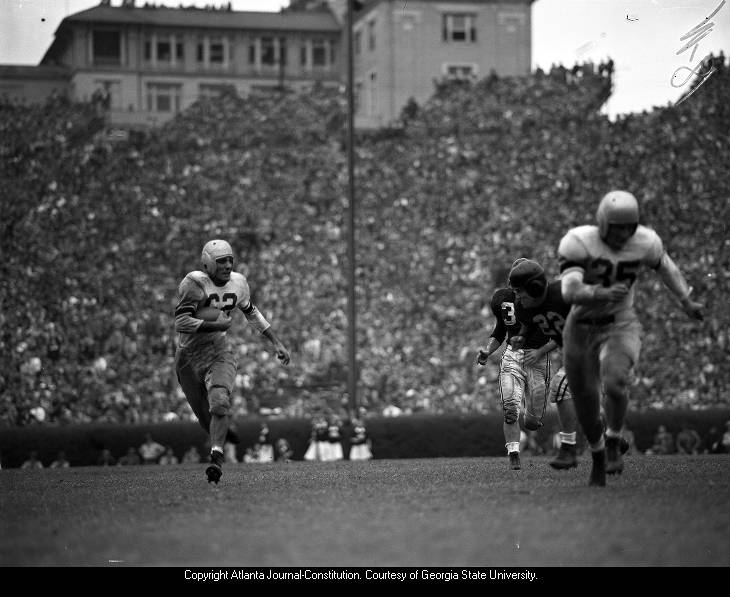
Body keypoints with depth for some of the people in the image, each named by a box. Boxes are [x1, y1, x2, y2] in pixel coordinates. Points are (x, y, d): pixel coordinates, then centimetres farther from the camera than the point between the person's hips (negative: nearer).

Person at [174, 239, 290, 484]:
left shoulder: (238, 283, 1)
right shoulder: (195, 284, -17)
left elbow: (251, 312, 20)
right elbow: (181, 323, -27)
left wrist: (276, 342, 19)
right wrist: (218, 325, -23)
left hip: (220, 354, 2)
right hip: (189, 358, -2)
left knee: (219, 404, -25)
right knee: (206, 418, 9)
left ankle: (216, 458, -30)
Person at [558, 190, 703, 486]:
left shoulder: (644, 242, -12)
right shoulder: (578, 242, -21)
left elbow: (665, 266, 10)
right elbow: (570, 292, -31)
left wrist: (687, 302, 23)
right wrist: (603, 293, -49)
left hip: (621, 328, 0)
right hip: (581, 329, 0)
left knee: (614, 384, -28)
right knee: (586, 403, 9)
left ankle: (614, 443, -2)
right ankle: (598, 457, 36)